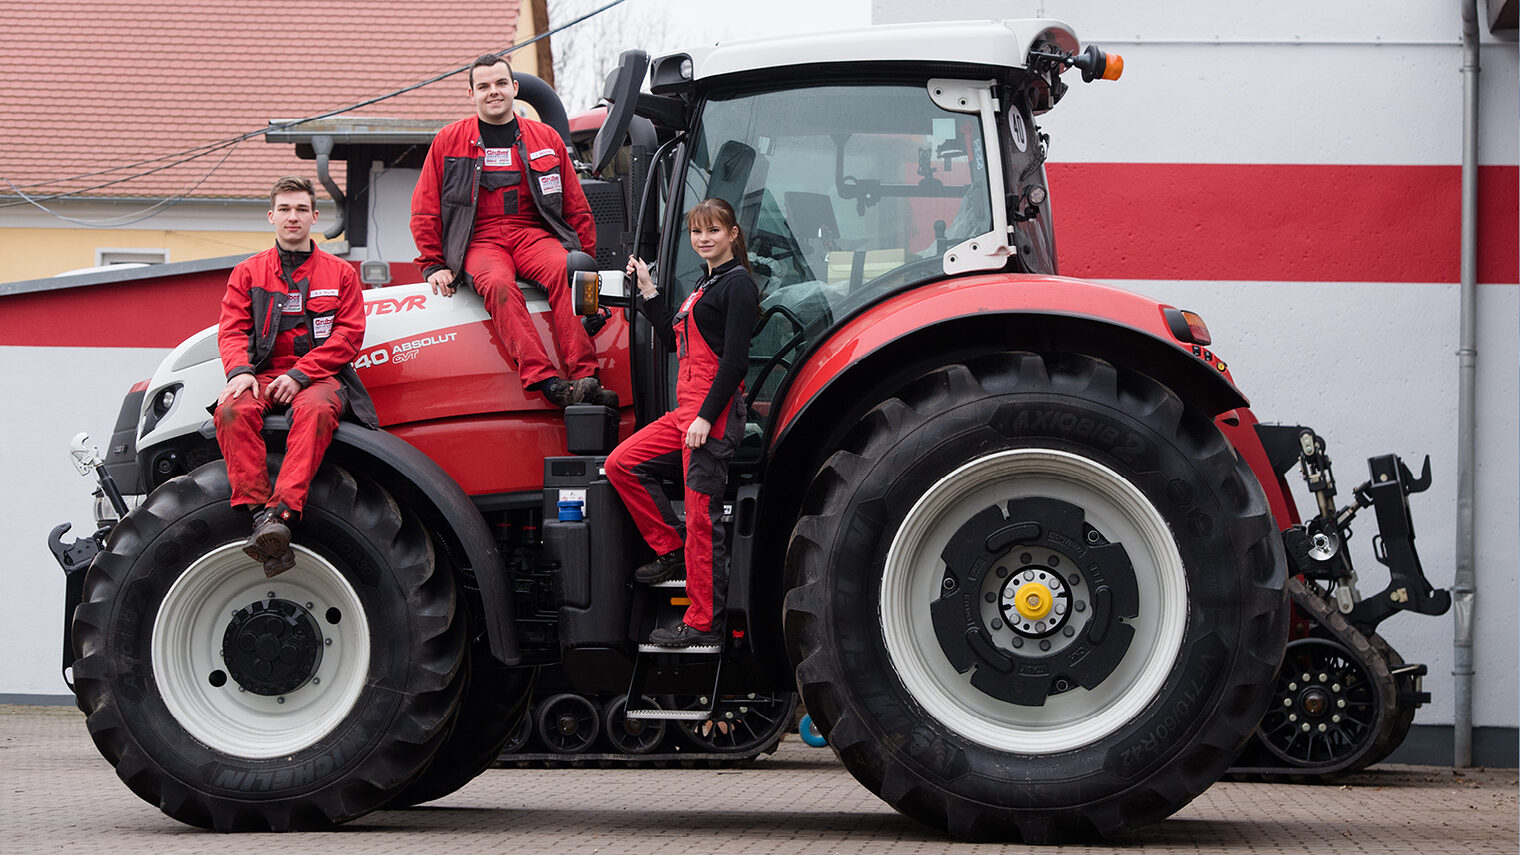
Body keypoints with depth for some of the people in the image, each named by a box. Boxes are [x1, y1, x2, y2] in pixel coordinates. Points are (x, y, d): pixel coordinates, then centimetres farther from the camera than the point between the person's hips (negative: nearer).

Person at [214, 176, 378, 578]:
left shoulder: (340, 274, 14)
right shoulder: (248, 273, 18)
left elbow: (348, 335, 3)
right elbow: (232, 331, 9)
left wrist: (299, 375, -11)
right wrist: (239, 371, -15)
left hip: (320, 376, -2)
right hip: (264, 376, 2)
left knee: (315, 409, -38)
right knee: (233, 410, -33)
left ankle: (282, 511, -52)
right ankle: (258, 511, -42)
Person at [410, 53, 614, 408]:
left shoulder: (545, 138, 16)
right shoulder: (450, 140, 12)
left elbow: (577, 208, 18)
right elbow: (425, 210, 12)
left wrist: (586, 259, 7)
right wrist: (433, 264, 3)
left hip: (534, 235, 2)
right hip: (479, 242, -1)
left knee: (564, 272, -34)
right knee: (498, 285, -37)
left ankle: (584, 377, -42)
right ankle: (544, 380, -48)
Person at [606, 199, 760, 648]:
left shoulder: (737, 283, -10)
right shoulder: (706, 283, 19)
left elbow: (735, 360, -17)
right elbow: (674, 339, 22)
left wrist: (706, 417, -21)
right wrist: (647, 291, 17)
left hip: (715, 411, -10)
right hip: (688, 409, 10)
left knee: (701, 514, -7)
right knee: (622, 464, 6)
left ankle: (704, 623, -2)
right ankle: (671, 551, 13)